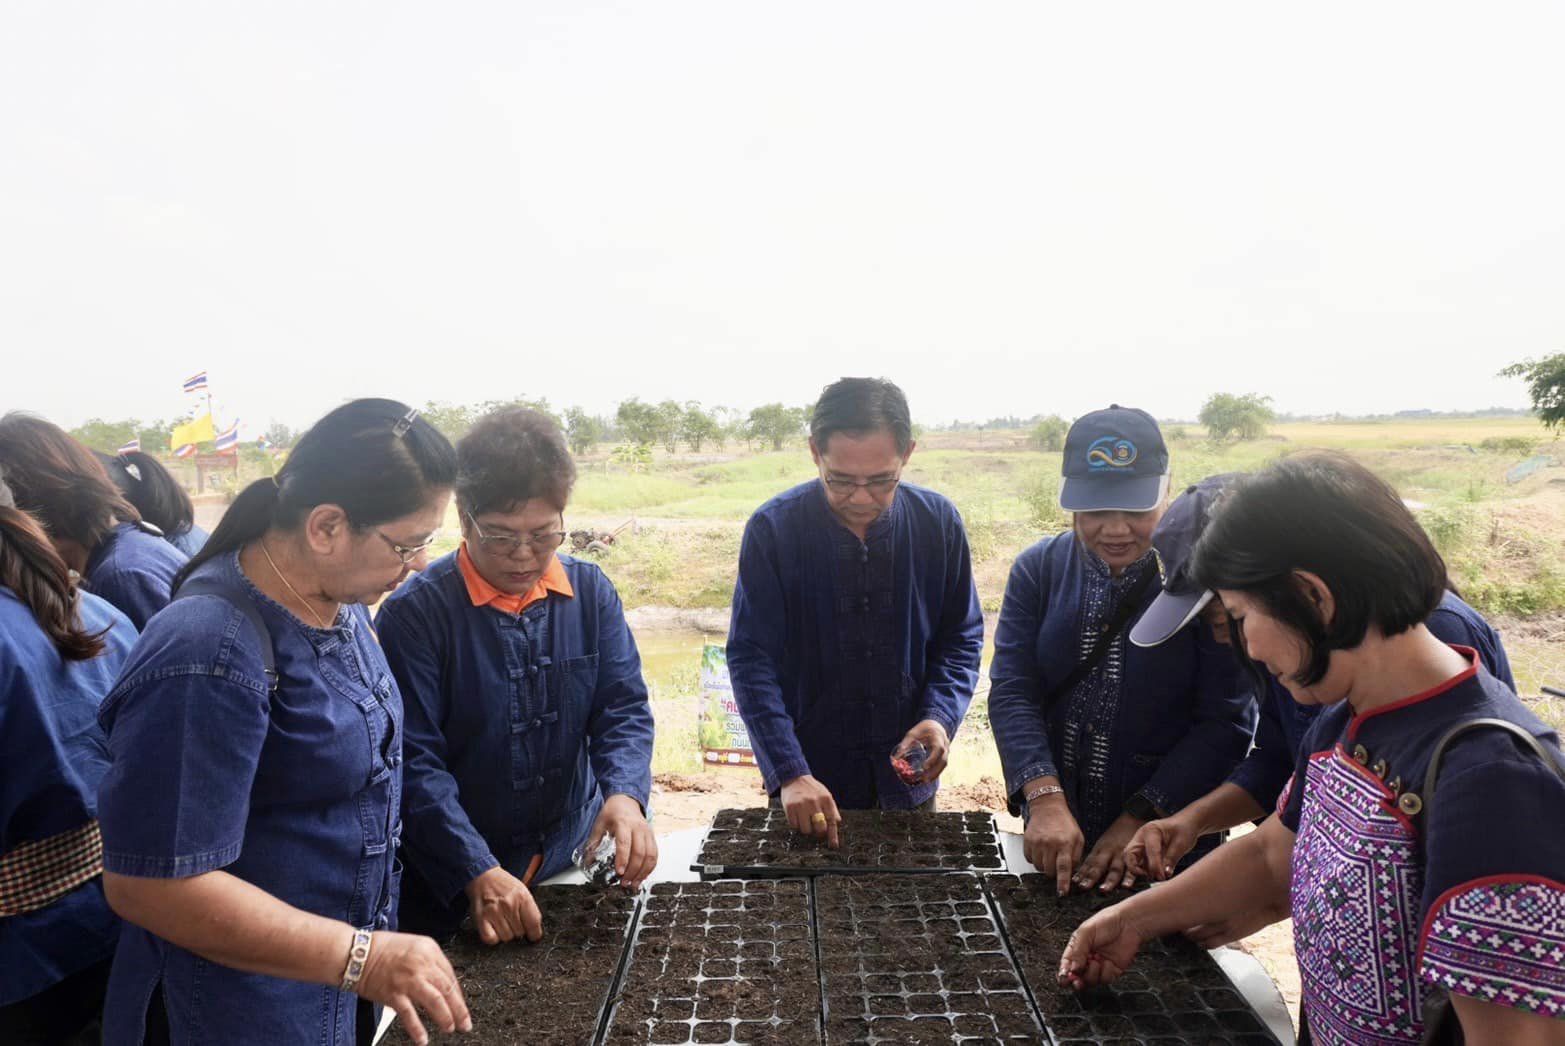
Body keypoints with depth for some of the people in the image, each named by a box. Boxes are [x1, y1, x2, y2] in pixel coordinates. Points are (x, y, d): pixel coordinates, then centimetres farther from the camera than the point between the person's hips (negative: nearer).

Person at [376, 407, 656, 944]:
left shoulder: (591, 592, -3)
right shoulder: (414, 612, -16)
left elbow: (625, 708, -5)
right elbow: (414, 759, -18)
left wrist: (625, 793, -25)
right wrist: (477, 874, -28)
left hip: (574, 863, 4)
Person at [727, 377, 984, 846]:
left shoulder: (938, 522, -7)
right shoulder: (772, 529, -15)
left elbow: (962, 636, 2)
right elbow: (751, 659, -15)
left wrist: (941, 717, -15)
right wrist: (789, 773, -24)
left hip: (907, 776, 2)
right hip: (809, 778, -2)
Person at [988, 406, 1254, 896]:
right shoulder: (1037, 570, -5)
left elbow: (1224, 722, -15)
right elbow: (1012, 693, -11)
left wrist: (1141, 819, -21)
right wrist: (1045, 800, -25)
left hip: (1166, 843, -3)